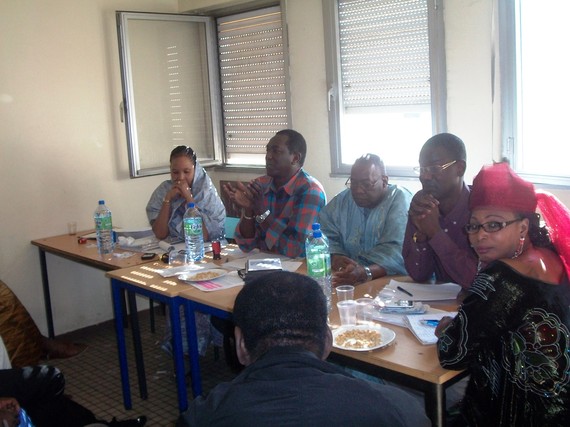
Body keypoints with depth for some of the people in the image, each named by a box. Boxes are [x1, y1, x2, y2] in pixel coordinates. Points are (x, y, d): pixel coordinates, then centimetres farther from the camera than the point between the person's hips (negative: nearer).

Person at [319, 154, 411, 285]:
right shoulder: (342, 200, 8)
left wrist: (365, 272, -38)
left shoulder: (401, 200, -10)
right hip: (346, 281, 4)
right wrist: (335, 257, -20)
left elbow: (397, 250, -22)